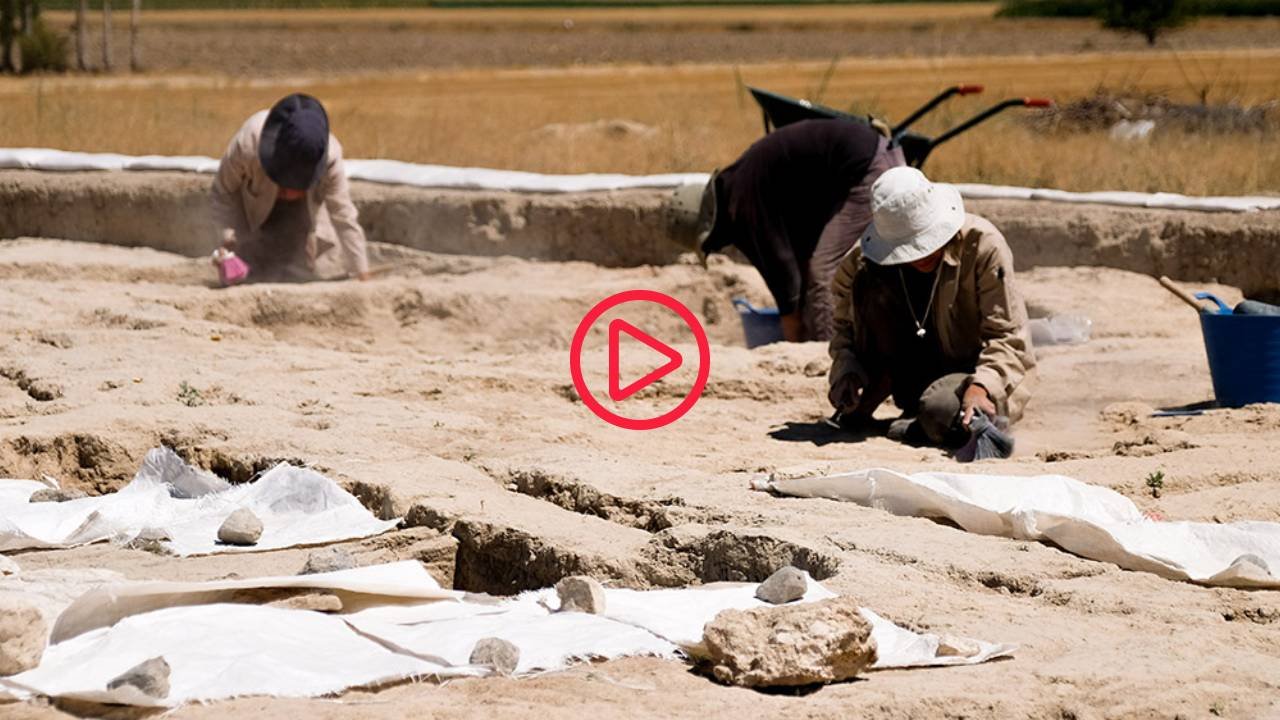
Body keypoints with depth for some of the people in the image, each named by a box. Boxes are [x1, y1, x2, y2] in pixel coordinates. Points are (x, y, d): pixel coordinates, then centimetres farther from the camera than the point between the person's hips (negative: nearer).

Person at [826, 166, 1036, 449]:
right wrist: (847, 368, -17)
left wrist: (981, 386, -38)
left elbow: (1008, 338, -19)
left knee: (945, 412, -41)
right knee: (869, 283, -20)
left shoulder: (982, 245, -21)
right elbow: (846, 324, 4)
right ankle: (861, 404, -10)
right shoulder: (863, 261, -12)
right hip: (915, 381, 4)